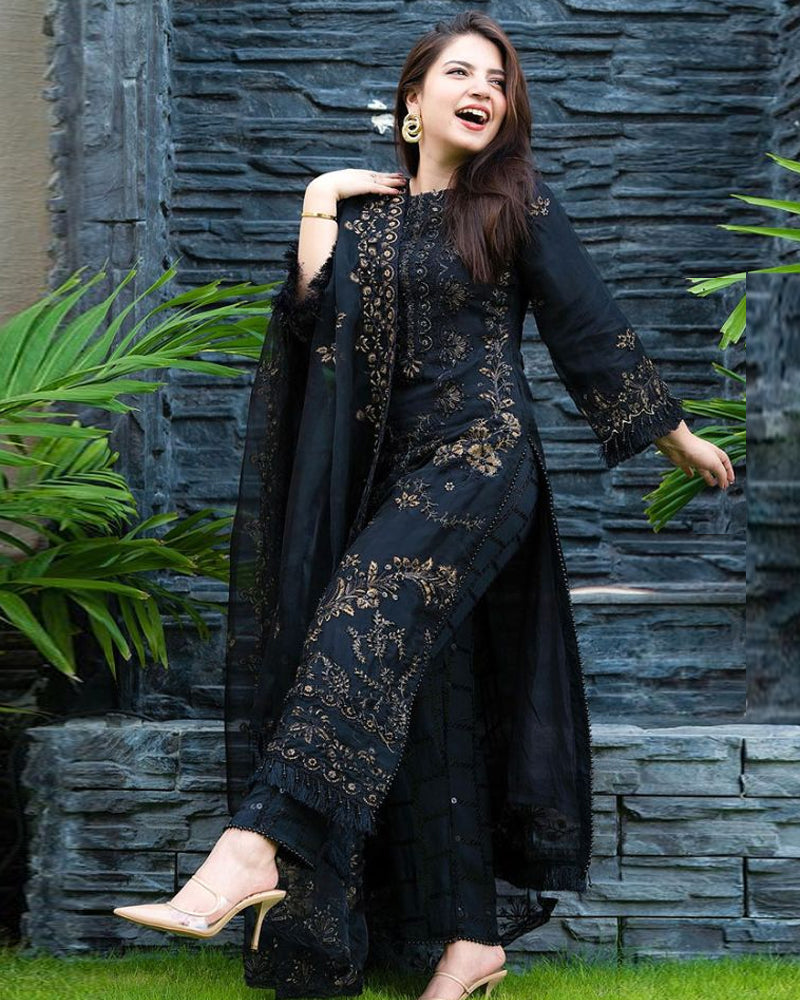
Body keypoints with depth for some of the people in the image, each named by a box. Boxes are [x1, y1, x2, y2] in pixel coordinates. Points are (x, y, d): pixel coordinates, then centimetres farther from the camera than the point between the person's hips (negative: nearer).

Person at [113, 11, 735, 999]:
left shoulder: (517, 203, 4)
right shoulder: (363, 208, 13)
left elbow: (592, 327, 8)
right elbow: (315, 322, 2)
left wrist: (679, 437, 11)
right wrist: (318, 208, -2)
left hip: (482, 454, -5)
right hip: (393, 467, 5)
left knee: (368, 609, -29)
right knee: (426, 694, 3)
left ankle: (255, 847, -41)